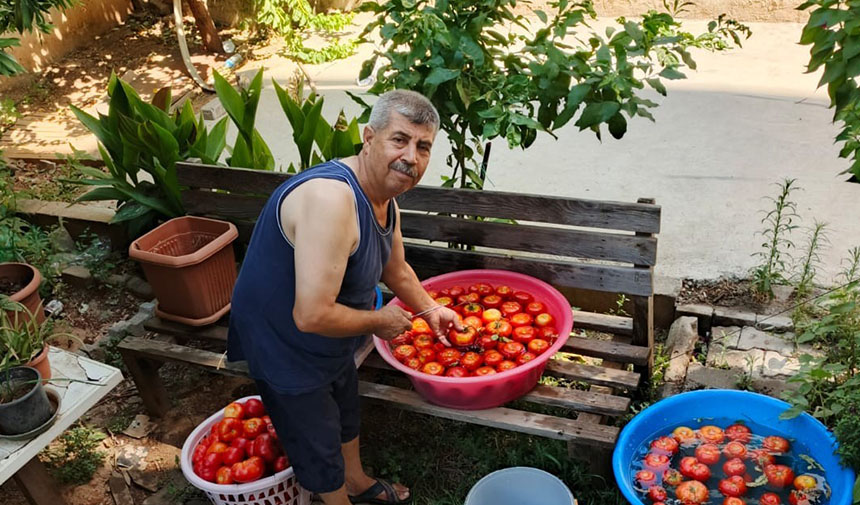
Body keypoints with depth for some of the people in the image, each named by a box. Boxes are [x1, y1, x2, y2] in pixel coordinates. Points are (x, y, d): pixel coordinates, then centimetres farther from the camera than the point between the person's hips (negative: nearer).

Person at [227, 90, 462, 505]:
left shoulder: (384, 196, -6)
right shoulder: (332, 198, -38)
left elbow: (396, 270, 14)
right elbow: (312, 316, -40)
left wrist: (429, 309, 10)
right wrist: (380, 322, -25)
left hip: (331, 341, 9)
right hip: (283, 345, -9)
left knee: (346, 411, 31)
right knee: (318, 443, 13)